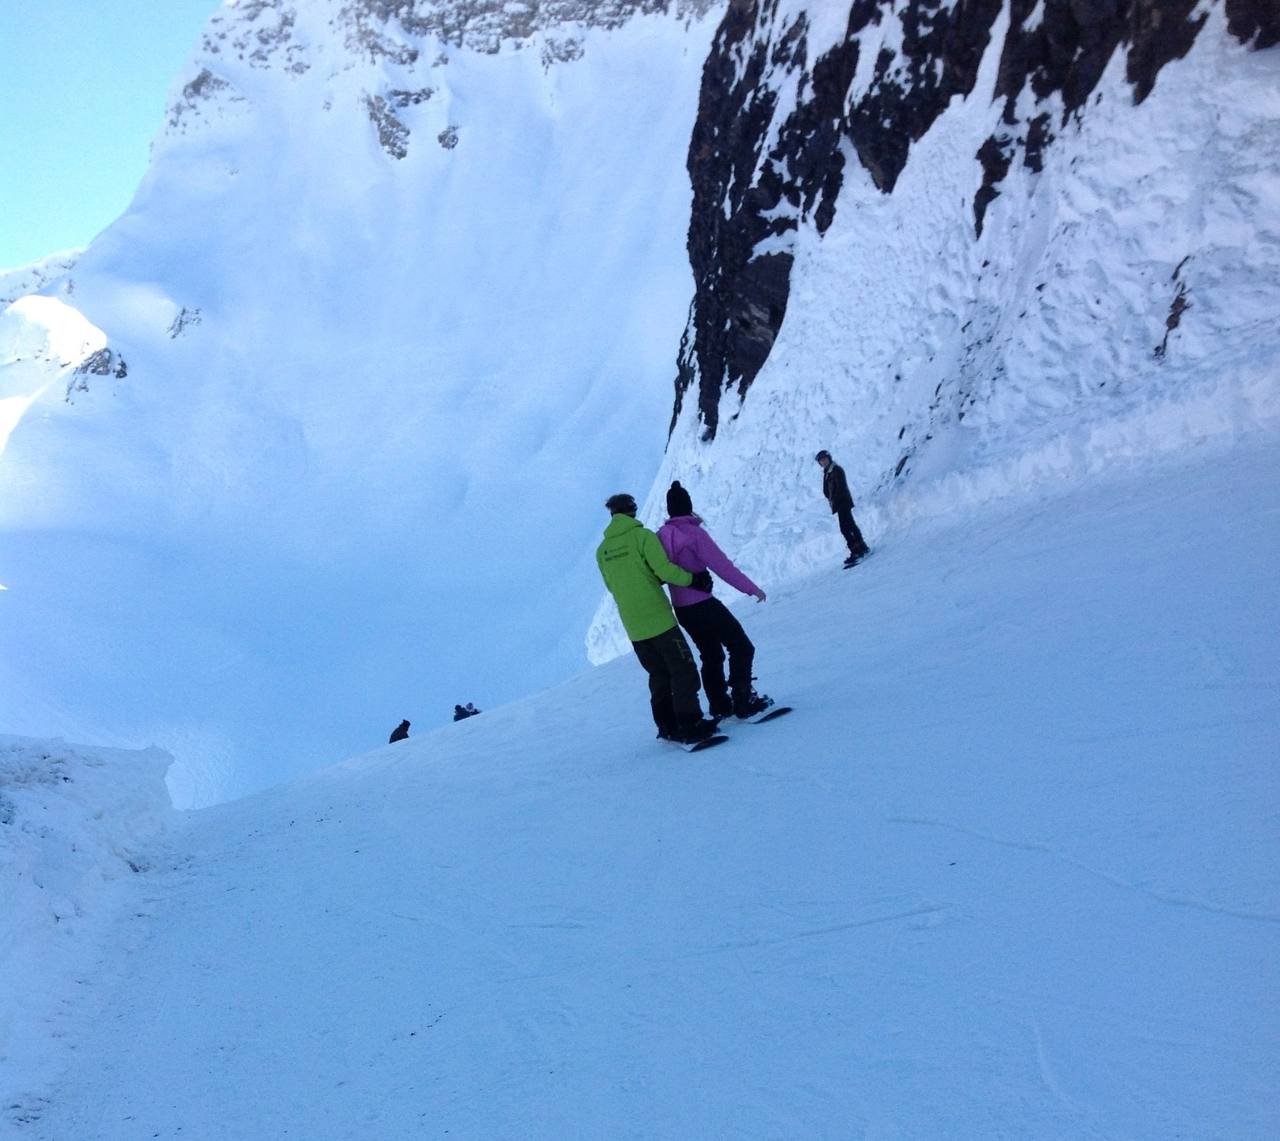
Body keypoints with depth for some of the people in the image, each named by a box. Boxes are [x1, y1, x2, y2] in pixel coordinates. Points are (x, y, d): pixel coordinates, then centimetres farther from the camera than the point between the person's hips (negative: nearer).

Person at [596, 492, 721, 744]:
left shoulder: (602, 551, 9)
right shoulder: (642, 535, -8)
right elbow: (665, 570, -18)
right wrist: (692, 579, -3)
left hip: (633, 627, 6)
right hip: (658, 618, -6)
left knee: (659, 676, 17)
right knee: (683, 671, 0)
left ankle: (668, 727, 19)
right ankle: (690, 725, -5)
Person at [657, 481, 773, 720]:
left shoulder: (661, 536, 1)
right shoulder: (694, 533, -17)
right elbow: (722, 566, -19)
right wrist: (752, 589, -12)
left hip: (681, 609, 7)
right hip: (703, 605, -7)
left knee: (711, 655, 21)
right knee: (742, 648, 6)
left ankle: (720, 706, 26)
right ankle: (743, 702, 2)